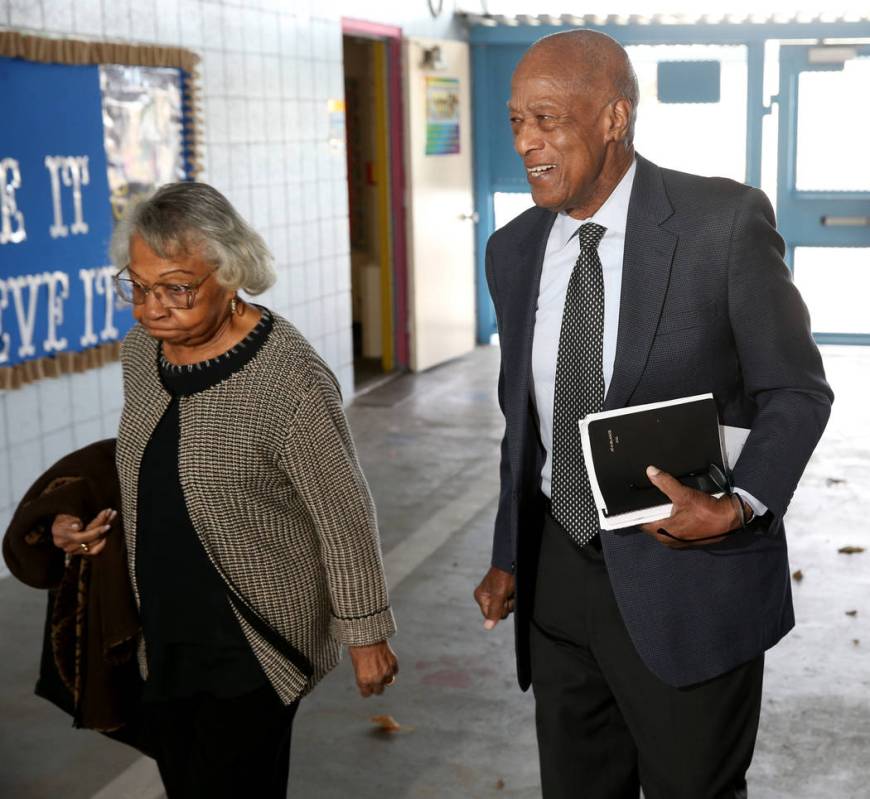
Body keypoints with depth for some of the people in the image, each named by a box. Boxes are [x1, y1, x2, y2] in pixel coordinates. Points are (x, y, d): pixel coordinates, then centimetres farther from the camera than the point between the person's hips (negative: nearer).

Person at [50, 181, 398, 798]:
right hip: (167, 626, 7)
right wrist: (104, 522, 7)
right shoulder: (141, 350, -2)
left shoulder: (291, 381, -24)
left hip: (258, 636, -6)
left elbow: (344, 516, -17)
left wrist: (367, 637, -10)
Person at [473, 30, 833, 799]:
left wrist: (741, 507, -23)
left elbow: (795, 391, -7)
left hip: (687, 577, -4)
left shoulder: (725, 222, -13)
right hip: (559, 573, 5)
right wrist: (510, 555, 13)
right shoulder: (513, 250, 4)